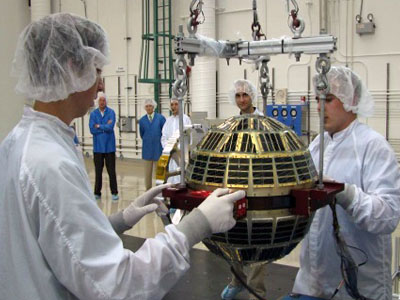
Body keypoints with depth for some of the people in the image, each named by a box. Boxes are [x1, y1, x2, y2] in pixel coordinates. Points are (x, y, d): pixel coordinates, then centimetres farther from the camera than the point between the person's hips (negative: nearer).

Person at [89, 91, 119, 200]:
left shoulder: (111, 112, -2)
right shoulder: (93, 114, 3)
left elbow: (110, 127, -15)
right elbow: (92, 129, -7)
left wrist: (98, 126, -5)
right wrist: (105, 127, -9)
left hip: (109, 146, -1)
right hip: (98, 146, 2)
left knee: (111, 170, 2)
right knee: (98, 171, 8)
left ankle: (114, 193, 10)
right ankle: (97, 193, 16)